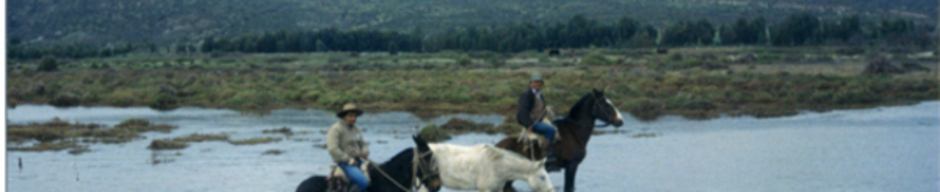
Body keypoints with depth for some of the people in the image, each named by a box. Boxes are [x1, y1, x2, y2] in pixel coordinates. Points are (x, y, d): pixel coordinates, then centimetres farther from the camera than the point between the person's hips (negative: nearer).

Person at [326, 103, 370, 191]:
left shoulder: (355, 129, 16)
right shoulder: (336, 129, -10)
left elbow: (363, 144, 24)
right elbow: (333, 149, -18)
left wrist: (365, 153, -1)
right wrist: (349, 160, -17)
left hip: (357, 161, 9)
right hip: (344, 163, -9)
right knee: (363, 181, -29)